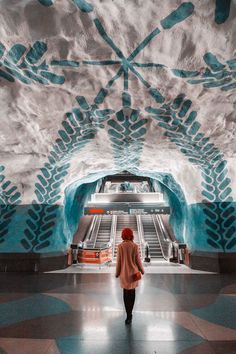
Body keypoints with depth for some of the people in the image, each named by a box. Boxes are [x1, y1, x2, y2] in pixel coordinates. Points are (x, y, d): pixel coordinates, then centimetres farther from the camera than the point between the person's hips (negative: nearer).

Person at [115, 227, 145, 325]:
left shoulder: (120, 246, -14)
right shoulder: (135, 246, -14)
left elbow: (118, 261, -10)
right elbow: (138, 260, -7)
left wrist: (117, 272, 5)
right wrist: (142, 270, 11)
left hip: (124, 272, 0)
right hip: (133, 272, 1)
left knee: (126, 292, 15)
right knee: (132, 291, 20)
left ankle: (129, 315, 15)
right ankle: (129, 314, 28)